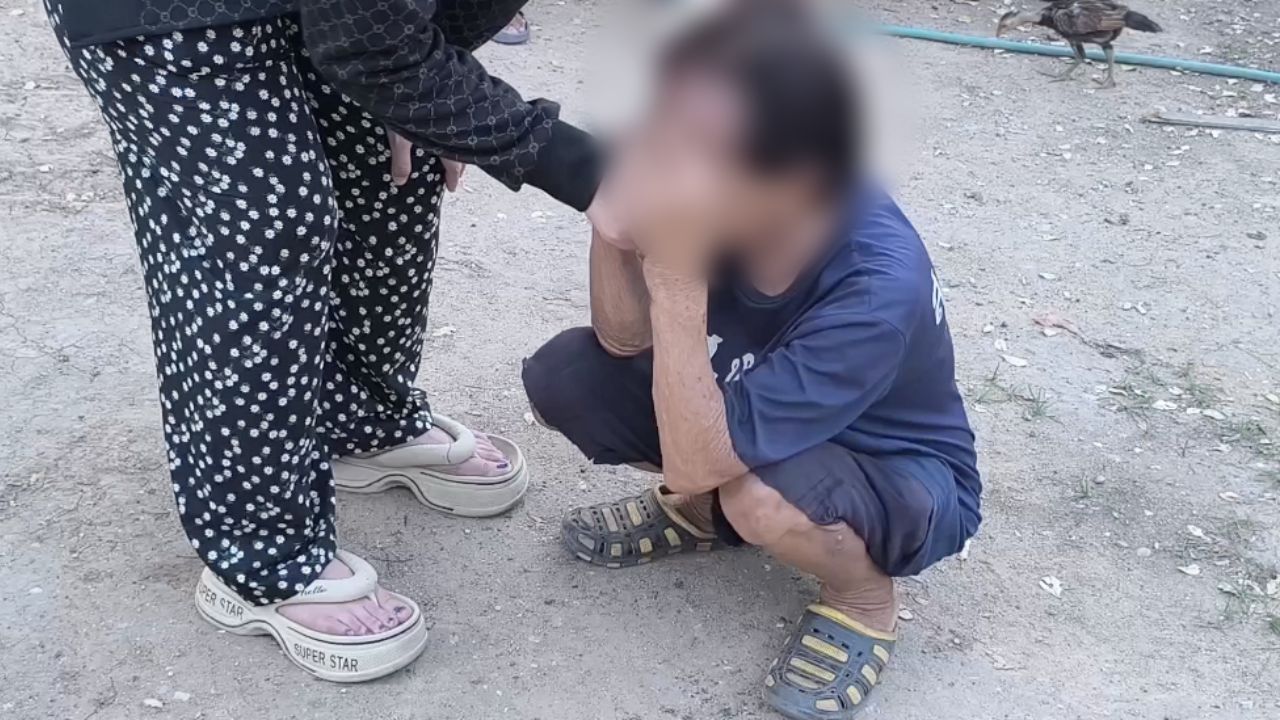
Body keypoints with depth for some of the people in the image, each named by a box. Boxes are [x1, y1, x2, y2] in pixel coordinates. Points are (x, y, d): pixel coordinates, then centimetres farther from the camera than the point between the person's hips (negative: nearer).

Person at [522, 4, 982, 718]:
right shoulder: (724, 205, -23)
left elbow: (691, 463, -38)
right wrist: (615, 228, -30)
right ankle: (704, 509, 15)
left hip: (905, 481, -5)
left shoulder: (878, 285, -38)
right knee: (563, 376, -12)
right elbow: (623, 341, -11)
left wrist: (675, 277, -44)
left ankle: (865, 594, -3)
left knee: (760, 495, -38)